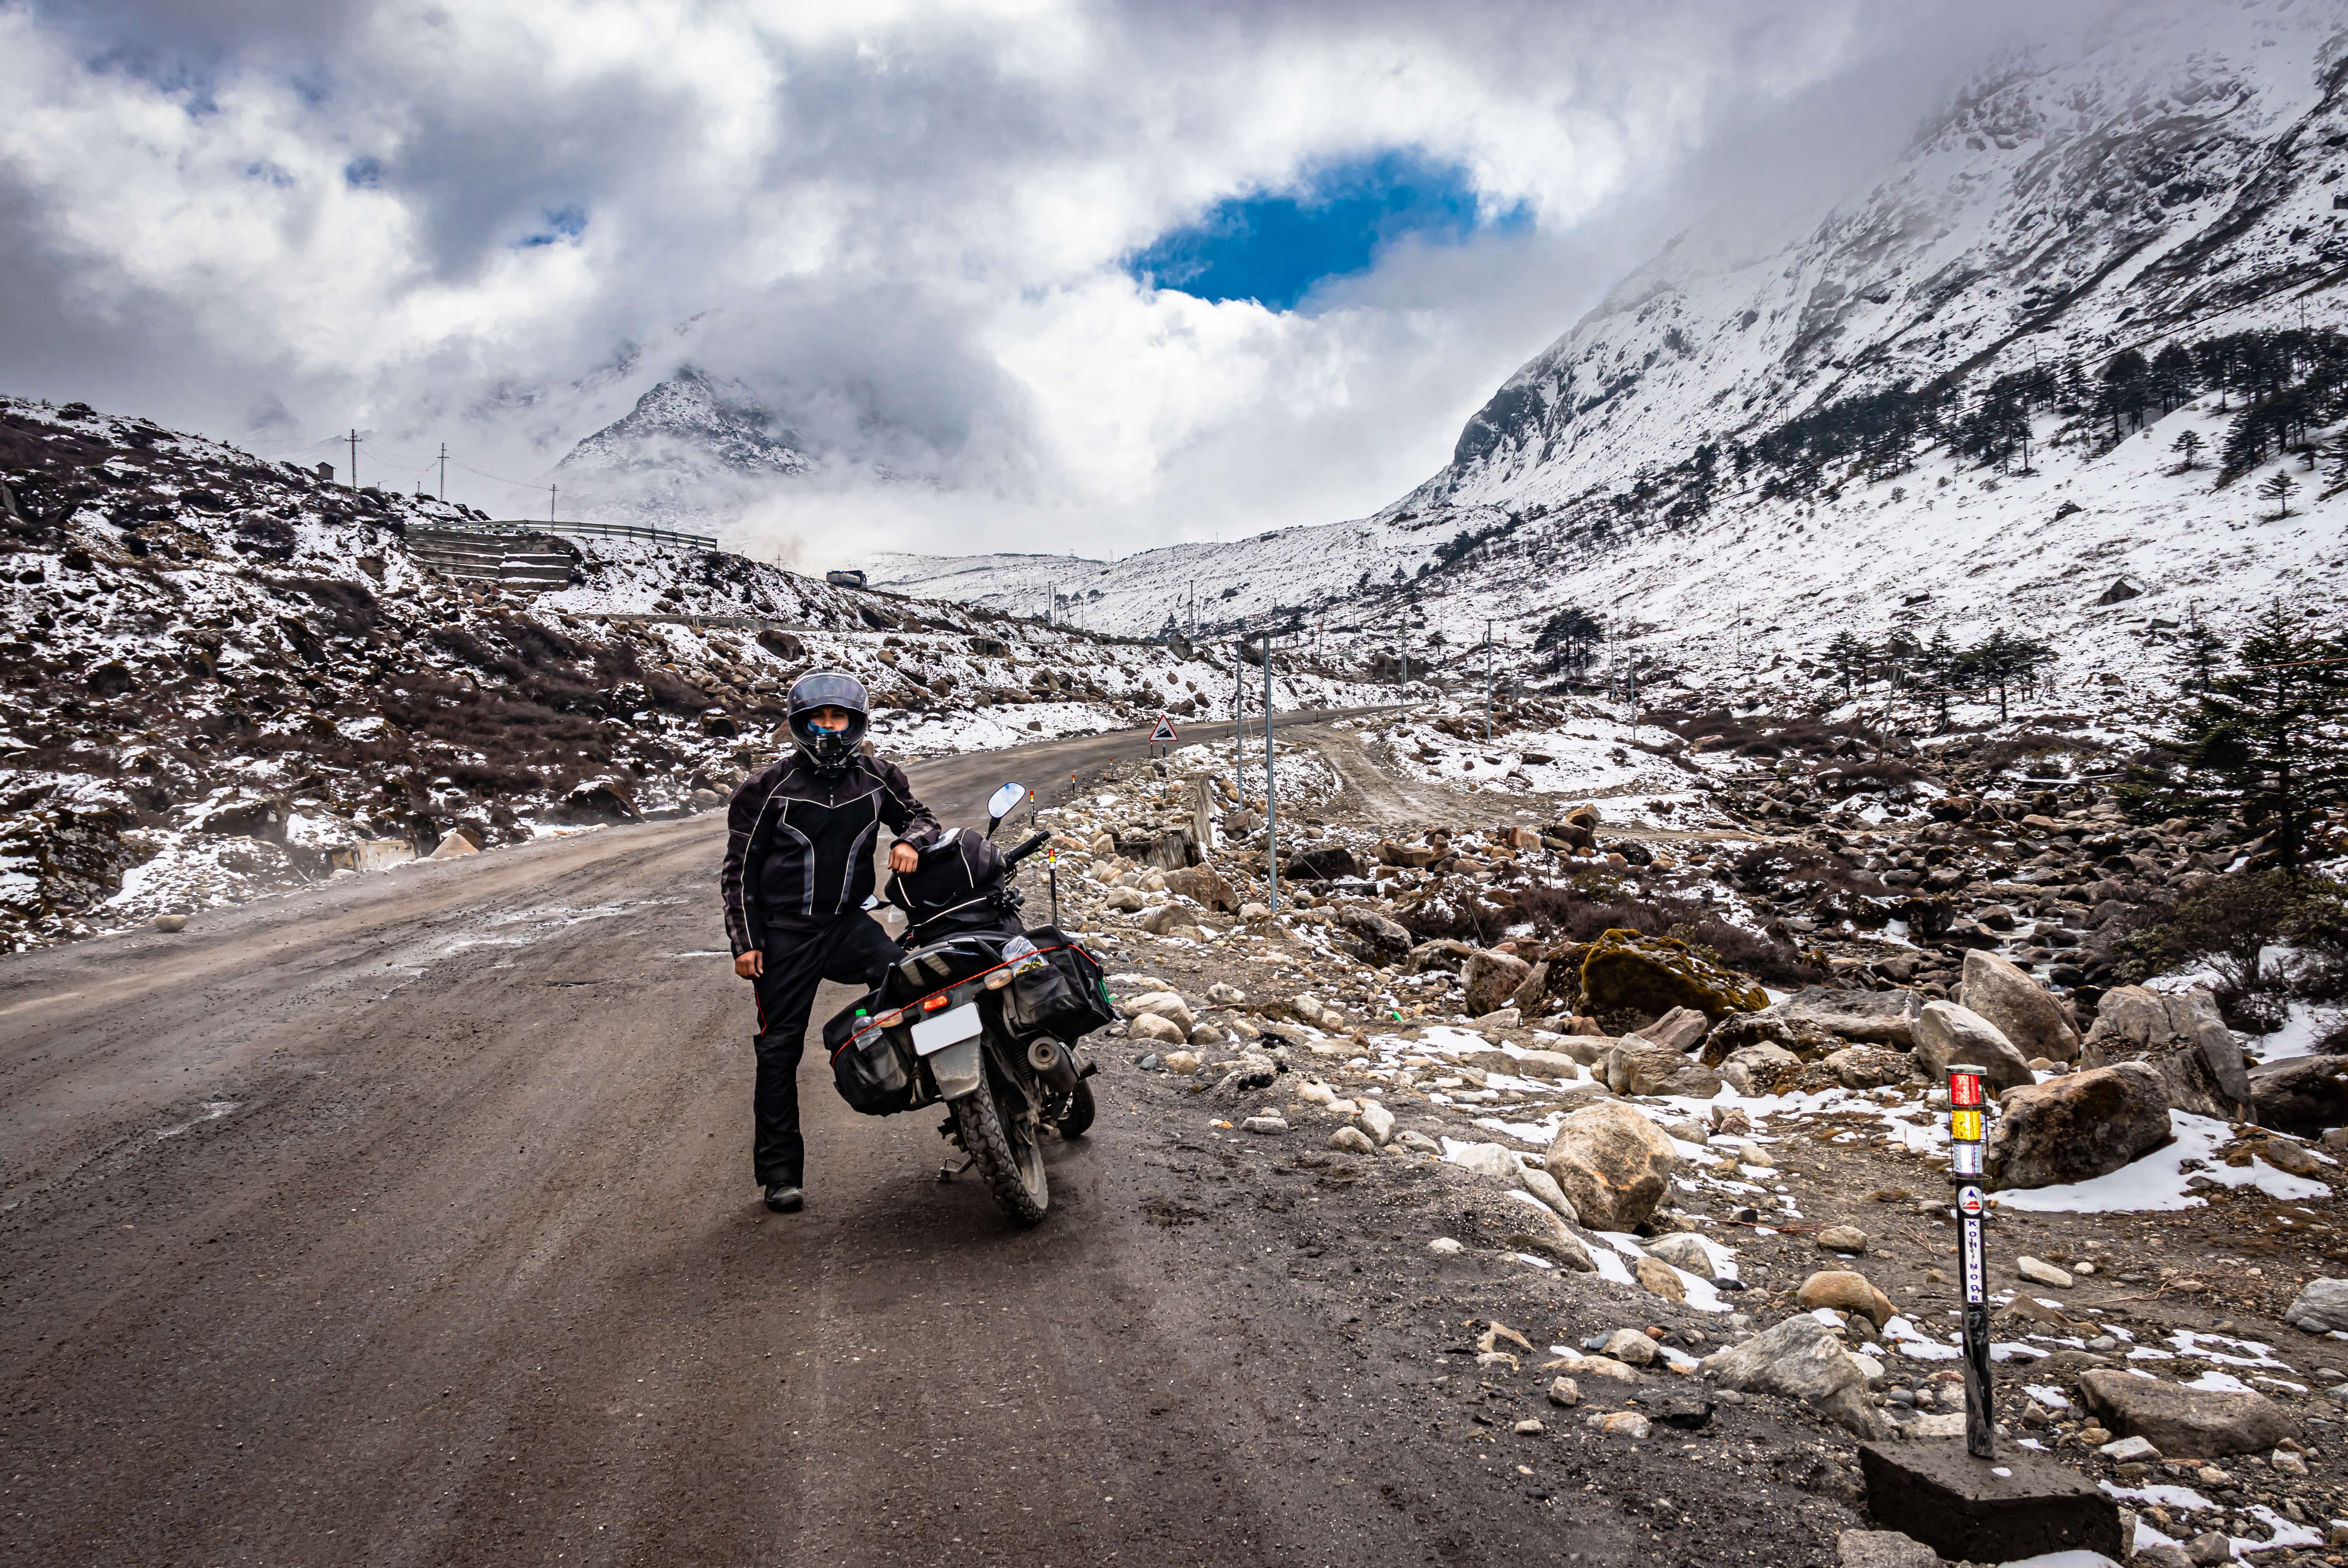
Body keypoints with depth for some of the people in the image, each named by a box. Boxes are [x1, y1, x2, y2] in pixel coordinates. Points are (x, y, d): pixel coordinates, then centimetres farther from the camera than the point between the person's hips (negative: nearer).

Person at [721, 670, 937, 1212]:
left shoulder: (877, 777, 2)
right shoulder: (770, 787, -5)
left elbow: (921, 816, 16)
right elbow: (740, 868, -1)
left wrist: (909, 841, -9)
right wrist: (745, 941, -6)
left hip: (849, 923, 2)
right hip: (785, 933, -2)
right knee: (780, 1049, 2)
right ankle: (780, 1171, 11)